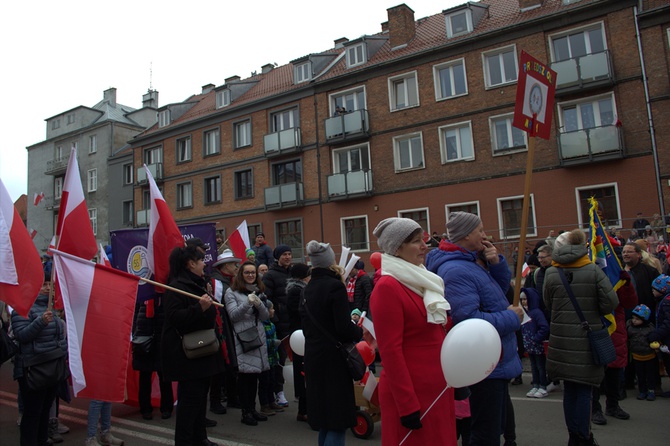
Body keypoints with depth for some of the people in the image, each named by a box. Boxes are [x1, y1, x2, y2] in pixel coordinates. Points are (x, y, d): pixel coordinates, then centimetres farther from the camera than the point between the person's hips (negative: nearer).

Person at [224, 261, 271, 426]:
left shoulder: (259, 292, 15)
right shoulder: (232, 292, 1)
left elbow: (266, 316, 8)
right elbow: (233, 316, -8)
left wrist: (259, 304, -11)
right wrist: (247, 303, -21)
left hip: (259, 337, 5)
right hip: (242, 339, -5)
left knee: (255, 374, 9)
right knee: (245, 375, -3)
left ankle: (252, 409, 21)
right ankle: (245, 412, 7)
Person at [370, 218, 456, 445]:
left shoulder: (421, 281, 10)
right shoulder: (387, 287, -16)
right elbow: (390, 351, -19)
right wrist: (407, 405, -18)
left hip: (438, 388, 8)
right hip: (411, 393, -8)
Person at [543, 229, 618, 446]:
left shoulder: (551, 274, -5)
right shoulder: (594, 271, -9)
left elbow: (548, 304, 4)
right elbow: (610, 303, -10)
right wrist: (592, 310, 9)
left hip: (562, 340, 2)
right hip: (587, 340, -2)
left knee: (569, 389, 14)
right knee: (584, 390, 7)